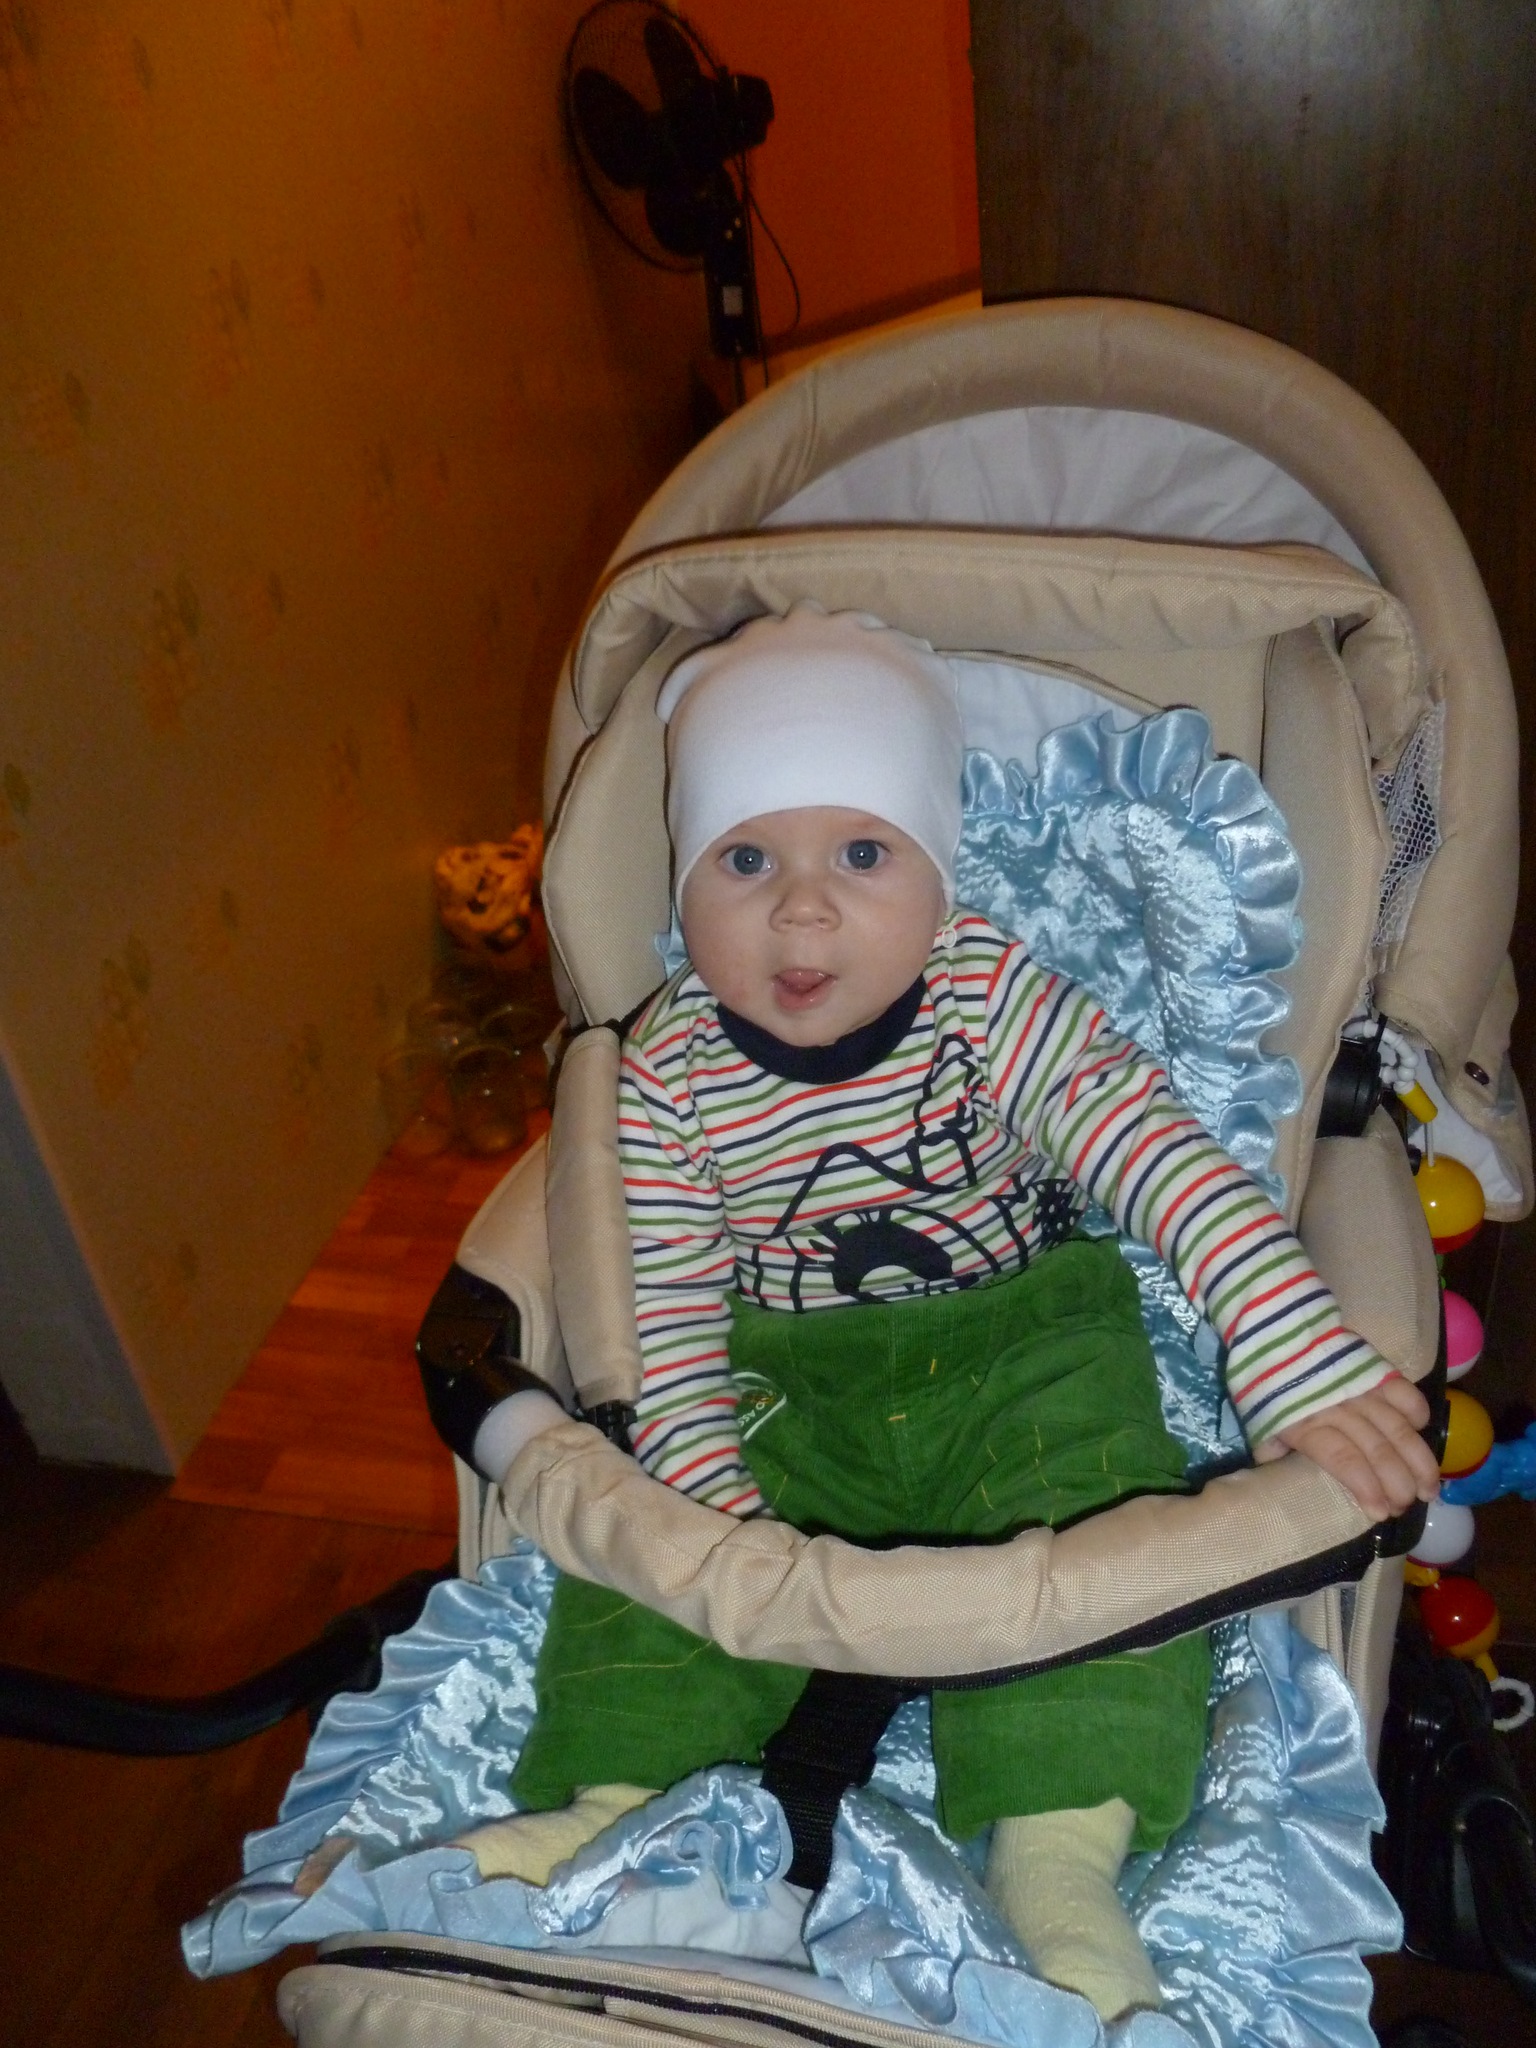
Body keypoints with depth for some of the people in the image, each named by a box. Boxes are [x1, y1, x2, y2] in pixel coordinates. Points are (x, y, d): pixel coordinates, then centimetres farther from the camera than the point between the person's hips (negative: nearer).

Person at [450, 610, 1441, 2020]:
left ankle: (1061, 1849, -15)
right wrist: (714, 1502, -22)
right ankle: (610, 1791, -3)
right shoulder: (669, 1076, -12)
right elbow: (667, 1312, -10)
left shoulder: (996, 1003, -18)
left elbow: (1167, 1161, -25)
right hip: (786, 1389, 2)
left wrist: (1302, 1362, -35)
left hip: (1025, 1350, -1)